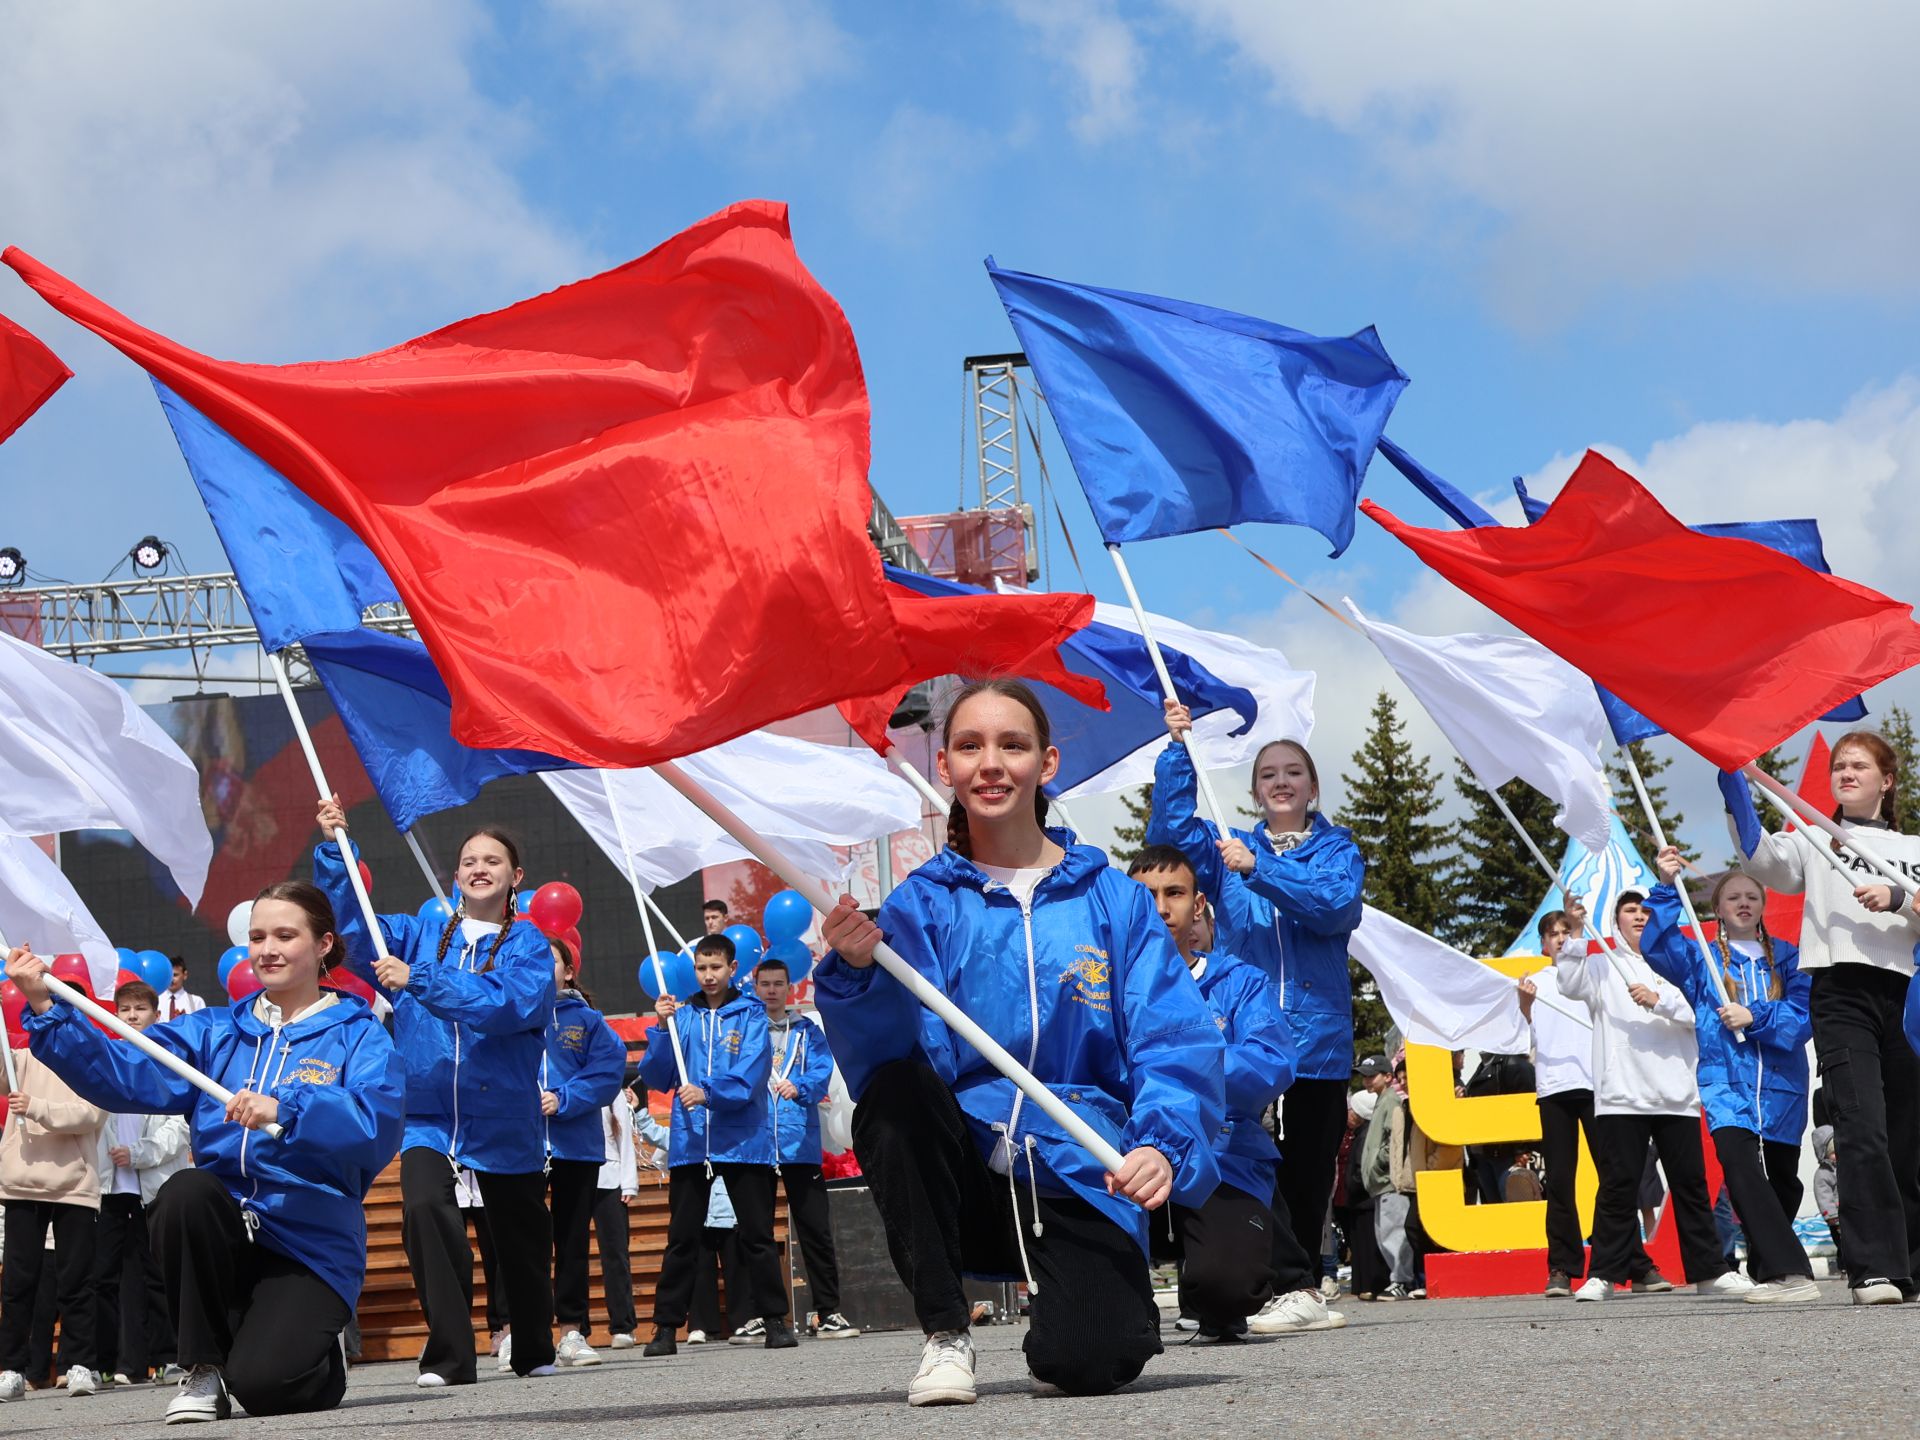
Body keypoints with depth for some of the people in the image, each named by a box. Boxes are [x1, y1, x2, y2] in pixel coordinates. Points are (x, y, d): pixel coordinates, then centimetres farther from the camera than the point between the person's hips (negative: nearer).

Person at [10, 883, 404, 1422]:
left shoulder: (358, 1034, 2)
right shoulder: (215, 1032, 14)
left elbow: (378, 1124, -18)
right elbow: (126, 1075, -3)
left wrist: (286, 1110, -32)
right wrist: (47, 1010, -16)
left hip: (311, 1246, -4)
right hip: (223, 1234, 4)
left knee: (264, 1386, -25)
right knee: (185, 1190, -30)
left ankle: (322, 1350, 15)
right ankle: (205, 1368, -10)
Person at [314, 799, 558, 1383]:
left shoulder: (528, 943, -3)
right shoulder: (422, 935, 9)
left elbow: (512, 1004, -20)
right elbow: (355, 926, 2)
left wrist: (420, 981, -26)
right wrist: (335, 848, -9)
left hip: (504, 1117, -1)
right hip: (428, 1113, 1)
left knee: (520, 1240, 12)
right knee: (424, 1208, -25)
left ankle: (533, 1348, 39)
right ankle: (449, 1356, -18)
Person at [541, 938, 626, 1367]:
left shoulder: (587, 1021, 7)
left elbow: (607, 1071, -3)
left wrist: (565, 1099, -15)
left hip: (576, 1143, 1)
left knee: (573, 1241, 6)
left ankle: (572, 1332, 11)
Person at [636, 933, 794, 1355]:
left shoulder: (751, 1014, 2)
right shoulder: (683, 1016, 9)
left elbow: (751, 1072, -12)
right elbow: (655, 1078, 4)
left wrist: (708, 1093, -26)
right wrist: (662, 1028, -8)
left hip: (743, 1141, -2)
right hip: (690, 1143, 2)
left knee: (756, 1235, 3)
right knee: (682, 1238, 4)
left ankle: (774, 1320, 9)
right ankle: (666, 1325, 7)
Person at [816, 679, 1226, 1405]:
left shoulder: (1113, 901, 2)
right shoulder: (922, 904, 3)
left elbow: (1177, 1041, -6)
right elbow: (899, 1052, -11)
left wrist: (1164, 1142, -25)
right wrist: (858, 973, -32)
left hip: (1078, 1181, -1)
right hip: (963, 1179, 2)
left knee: (1087, 1361, -27)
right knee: (891, 1091, -29)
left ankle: (1092, 1306, 13)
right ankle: (945, 1333, -13)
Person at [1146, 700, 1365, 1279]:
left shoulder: (1338, 850, 10)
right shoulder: (1229, 848, 16)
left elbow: (1336, 903, -10)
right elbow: (1171, 832, -1)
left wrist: (1258, 870, -20)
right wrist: (1178, 750, -10)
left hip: (1317, 1041, -1)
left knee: (1308, 1178, 0)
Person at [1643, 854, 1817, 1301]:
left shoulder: (1787, 957, 8)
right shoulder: (1701, 958, 10)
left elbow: (1804, 1013, -3)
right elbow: (1656, 947, -7)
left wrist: (1755, 1017, -16)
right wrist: (1666, 889, -14)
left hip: (1781, 1084, 2)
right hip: (1726, 1083, -2)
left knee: (1783, 1178, 11)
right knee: (1738, 1161, -25)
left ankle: (1764, 1263, 31)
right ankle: (1788, 1272, -32)